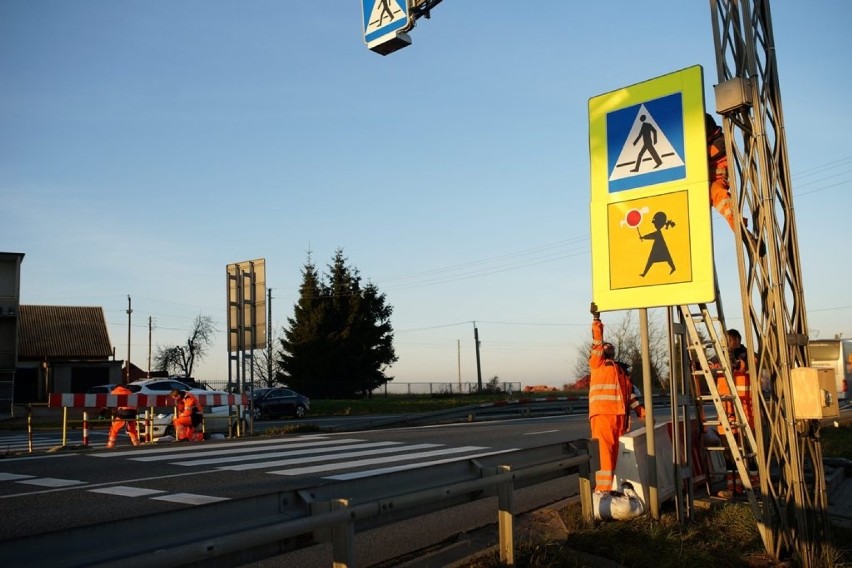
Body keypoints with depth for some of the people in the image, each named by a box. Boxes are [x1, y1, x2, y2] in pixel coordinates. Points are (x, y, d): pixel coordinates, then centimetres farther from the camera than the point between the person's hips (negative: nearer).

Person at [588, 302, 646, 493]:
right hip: (602, 413, -5)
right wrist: (596, 319, -10)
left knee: (618, 453, 5)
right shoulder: (596, 363, 12)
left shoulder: (622, 369, 25)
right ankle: (603, 491, -10)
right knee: (604, 453, -9)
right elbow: (597, 342, -1)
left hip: (620, 415, 5)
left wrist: (641, 411, 8)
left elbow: (630, 392, 20)